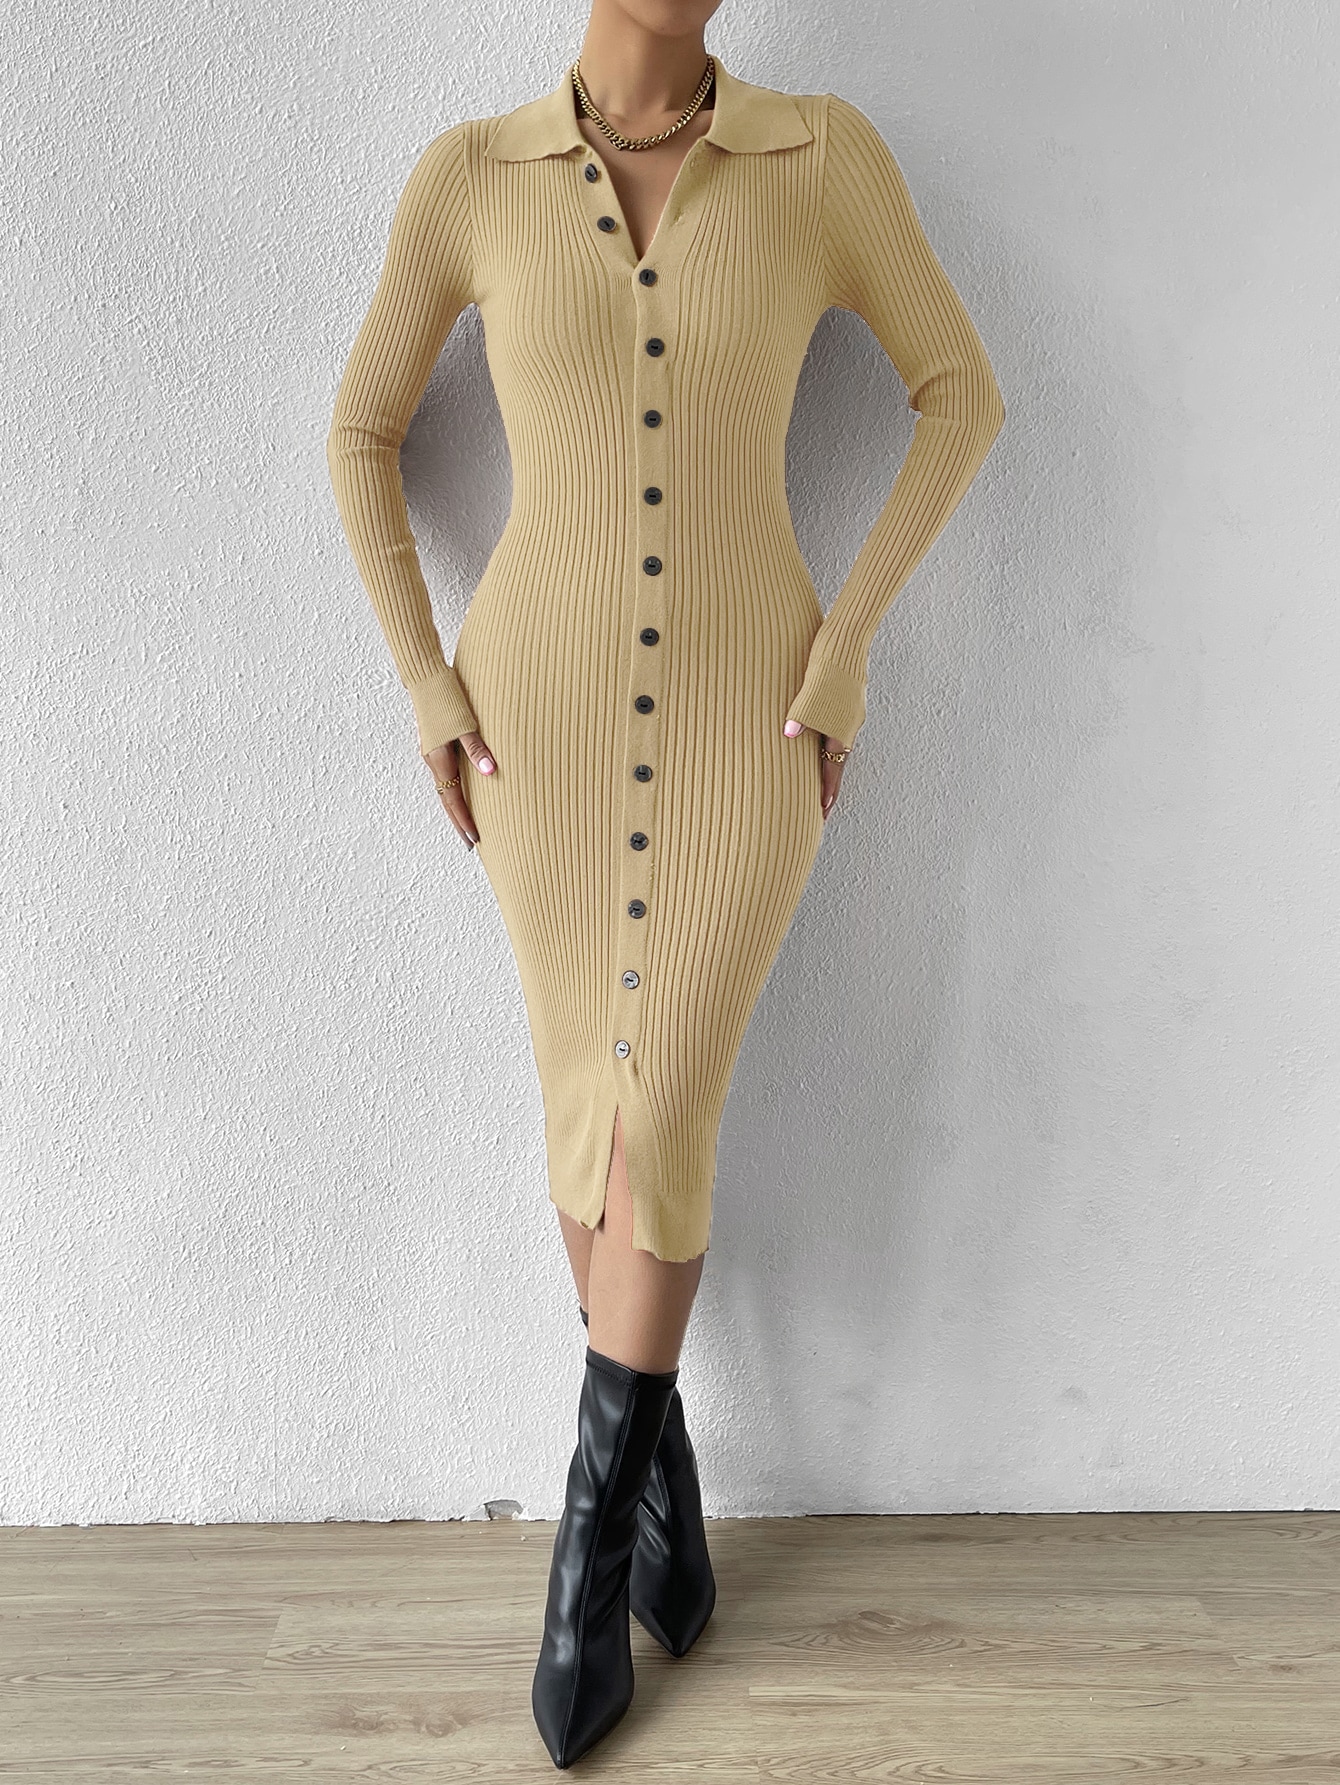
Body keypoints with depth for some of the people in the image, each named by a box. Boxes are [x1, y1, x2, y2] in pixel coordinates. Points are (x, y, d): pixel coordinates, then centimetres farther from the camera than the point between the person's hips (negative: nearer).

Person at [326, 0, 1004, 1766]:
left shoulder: (827, 154, 0)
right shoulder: (466, 177, 2)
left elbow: (963, 394, 6)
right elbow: (362, 434, 11)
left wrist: (845, 643, -5)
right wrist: (425, 685, 1)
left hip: (747, 716, -1)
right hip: (547, 708, 2)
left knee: (664, 1120, -10)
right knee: (593, 1109, 6)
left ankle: (594, 1524, 13)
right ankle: (662, 1464, 30)